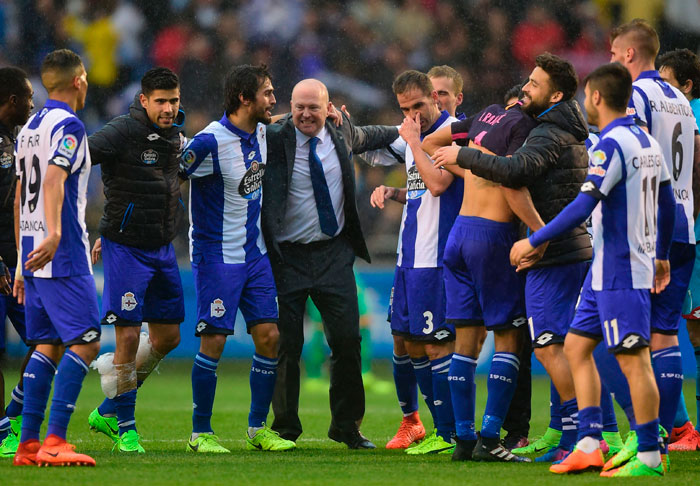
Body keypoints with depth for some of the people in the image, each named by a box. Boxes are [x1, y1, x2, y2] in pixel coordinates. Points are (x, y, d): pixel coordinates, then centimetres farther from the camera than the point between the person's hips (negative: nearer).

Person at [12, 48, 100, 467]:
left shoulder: (29, 129, 18)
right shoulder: (69, 126, -9)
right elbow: (53, 181, -25)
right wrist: (54, 234, -37)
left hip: (35, 255, 9)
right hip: (64, 258, -9)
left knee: (48, 345, 10)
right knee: (86, 342, -8)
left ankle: (28, 444, 5)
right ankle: (55, 441, -17)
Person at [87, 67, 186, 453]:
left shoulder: (174, 135, 8)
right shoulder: (124, 131, -16)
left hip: (162, 248, 8)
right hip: (125, 248, -8)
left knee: (168, 337, 10)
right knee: (128, 337, -8)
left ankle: (108, 413, 22)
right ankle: (124, 426, 7)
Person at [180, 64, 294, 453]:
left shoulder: (261, 132, 5)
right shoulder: (210, 141, -19)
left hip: (254, 253, 7)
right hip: (217, 256, -7)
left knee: (269, 336, 3)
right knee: (214, 340, -7)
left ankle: (258, 428, 14)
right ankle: (200, 432, 4)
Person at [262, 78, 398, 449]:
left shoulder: (342, 134, 6)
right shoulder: (274, 138, -8)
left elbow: (370, 137, 28)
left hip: (334, 254, 3)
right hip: (287, 257, -3)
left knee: (347, 339, -1)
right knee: (286, 345, -1)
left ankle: (346, 425, 14)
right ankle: (285, 428, 12)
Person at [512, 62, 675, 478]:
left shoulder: (612, 145, -17)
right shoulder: (648, 142, 11)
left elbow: (583, 206, -23)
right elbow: (667, 203, 20)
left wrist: (534, 241, -16)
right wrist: (661, 256, 31)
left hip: (620, 272, -10)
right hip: (606, 271, 10)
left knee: (633, 360, -6)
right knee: (577, 345, 13)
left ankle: (649, 457, -4)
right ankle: (589, 445, 10)